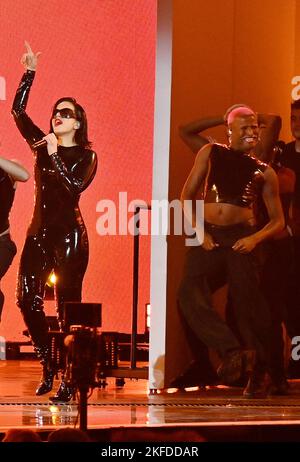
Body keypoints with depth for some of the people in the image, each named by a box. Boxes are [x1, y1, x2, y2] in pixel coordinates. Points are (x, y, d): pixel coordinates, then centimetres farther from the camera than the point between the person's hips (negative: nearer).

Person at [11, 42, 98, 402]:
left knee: (67, 304, -6)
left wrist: (54, 155, -17)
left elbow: (75, 186, -16)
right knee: (27, 298, -3)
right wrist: (30, 72, 2)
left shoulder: (85, 155, 0)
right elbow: (18, 110, 7)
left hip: (69, 234, -5)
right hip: (39, 233, 5)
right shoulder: (42, 144, 12)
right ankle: (48, 367, 13)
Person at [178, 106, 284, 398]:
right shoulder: (211, 153, 11)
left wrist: (255, 238, -8)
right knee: (189, 295, -20)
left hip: (241, 237, -1)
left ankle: (257, 375, 8)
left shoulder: (264, 172, 10)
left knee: (247, 302, -5)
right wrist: (198, 231, -5)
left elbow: (277, 220, 11)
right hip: (208, 236, 1)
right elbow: (187, 196, 9)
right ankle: (232, 351, -20)